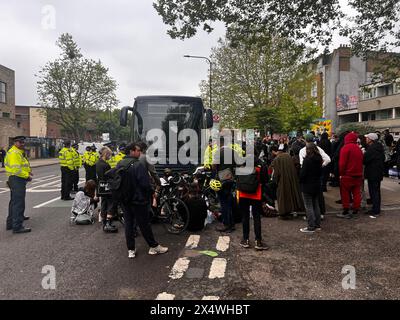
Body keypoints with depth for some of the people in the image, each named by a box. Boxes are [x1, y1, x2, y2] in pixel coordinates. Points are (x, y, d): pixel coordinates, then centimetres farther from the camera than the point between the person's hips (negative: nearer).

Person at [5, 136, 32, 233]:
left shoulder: (19, 152, 18)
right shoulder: (14, 153, -16)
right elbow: (16, 169, -25)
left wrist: (28, 171, 9)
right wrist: (27, 176, -18)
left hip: (18, 180, 12)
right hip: (17, 179, -12)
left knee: (14, 202, 19)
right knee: (18, 203, -10)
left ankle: (11, 222, 32)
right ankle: (17, 226, -9)